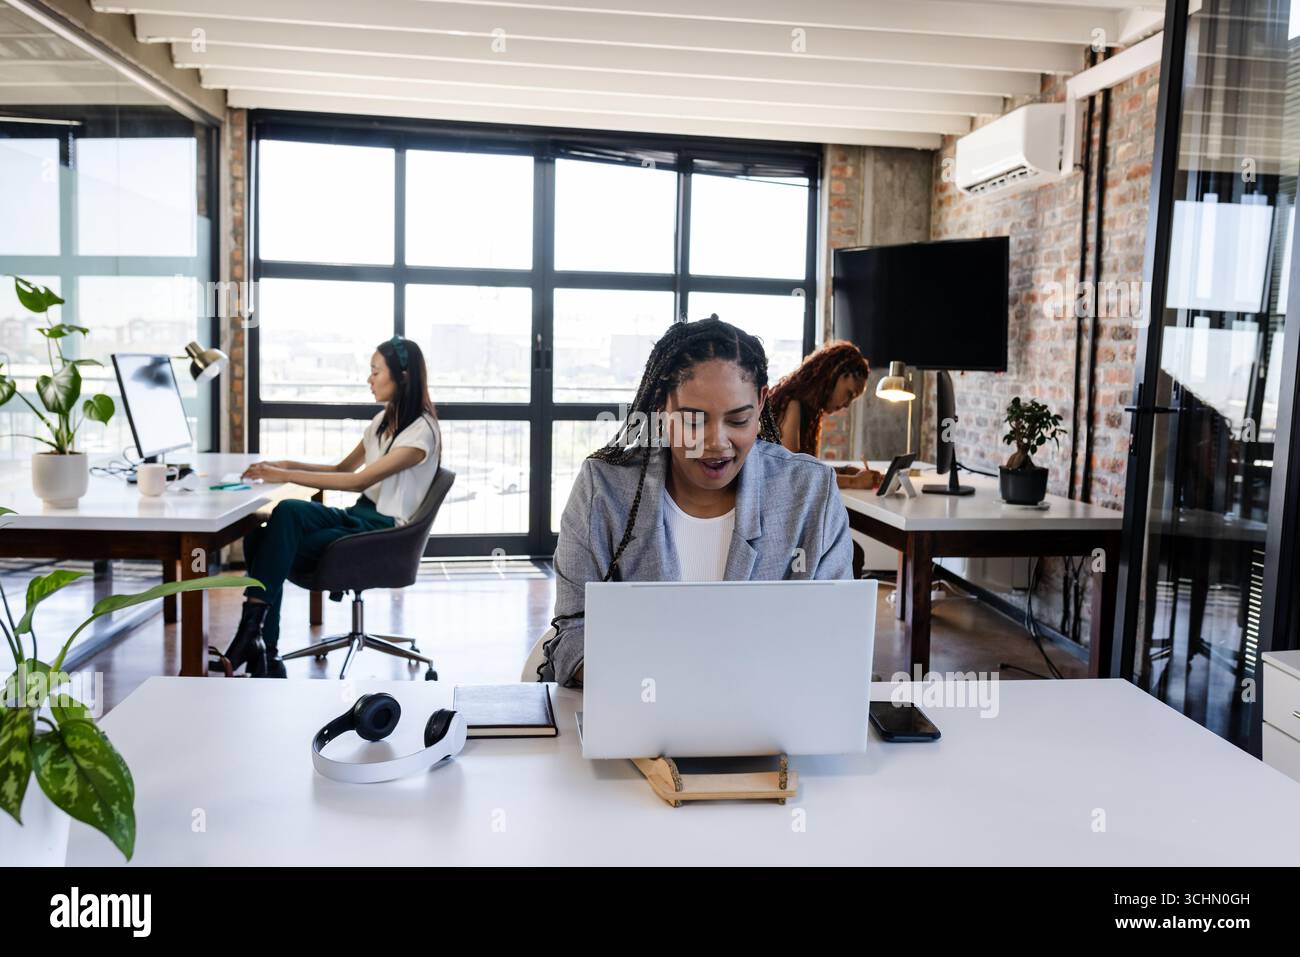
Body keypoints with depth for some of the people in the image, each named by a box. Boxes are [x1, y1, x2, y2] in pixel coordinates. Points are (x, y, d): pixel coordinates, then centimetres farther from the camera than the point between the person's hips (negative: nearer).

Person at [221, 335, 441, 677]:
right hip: (359, 517, 8)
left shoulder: (421, 431, -12)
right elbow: (343, 469, 22)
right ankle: (265, 656, -18)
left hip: (384, 531, -8)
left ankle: (252, 628, -30)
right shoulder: (383, 419, 17)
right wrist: (287, 465, 6)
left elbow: (358, 481, -19)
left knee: (289, 511, -31)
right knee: (257, 538, -16)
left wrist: (286, 476, -18)